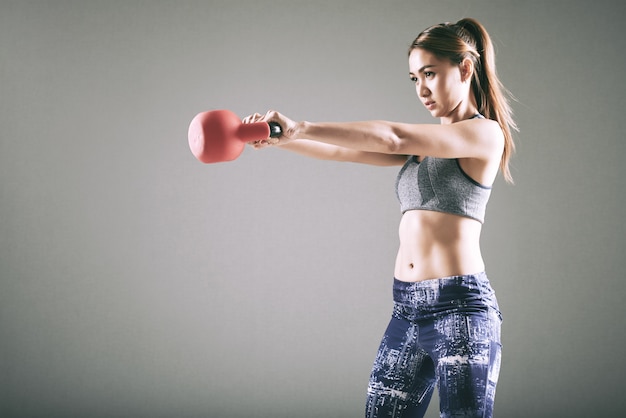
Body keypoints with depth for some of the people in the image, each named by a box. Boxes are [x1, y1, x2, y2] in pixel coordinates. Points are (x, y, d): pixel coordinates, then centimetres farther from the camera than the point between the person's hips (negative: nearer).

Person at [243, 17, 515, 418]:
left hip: (460, 309, -7)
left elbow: (393, 137, -18)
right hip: (407, 310, 7)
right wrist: (276, 139, -3)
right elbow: (341, 150, 11)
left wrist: (301, 127, -21)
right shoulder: (425, 143, 18)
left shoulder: (486, 133, -6)